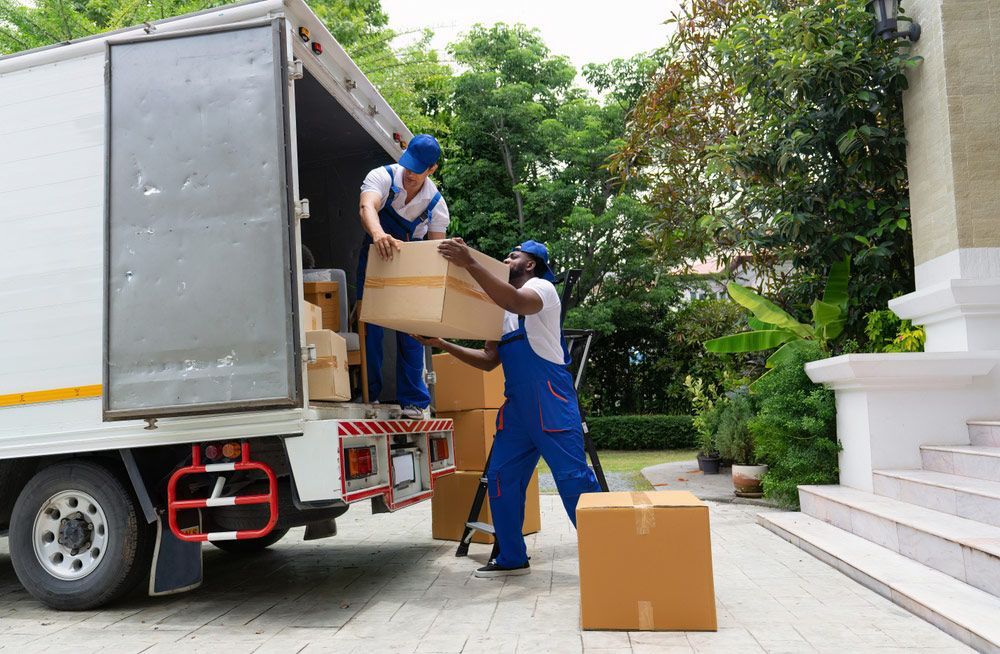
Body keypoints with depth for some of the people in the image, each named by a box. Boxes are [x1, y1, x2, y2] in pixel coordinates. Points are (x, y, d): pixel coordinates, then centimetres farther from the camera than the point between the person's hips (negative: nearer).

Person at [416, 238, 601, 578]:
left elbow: (516, 301, -26)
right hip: (517, 403, 8)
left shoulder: (542, 287, 0)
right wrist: (443, 345, 12)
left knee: (572, 475, -9)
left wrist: (470, 263, -31)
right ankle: (512, 558, 16)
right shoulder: (503, 309, 25)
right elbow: (489, 360, 21)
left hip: (550, 400, -8)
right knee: (501, 477, 6)